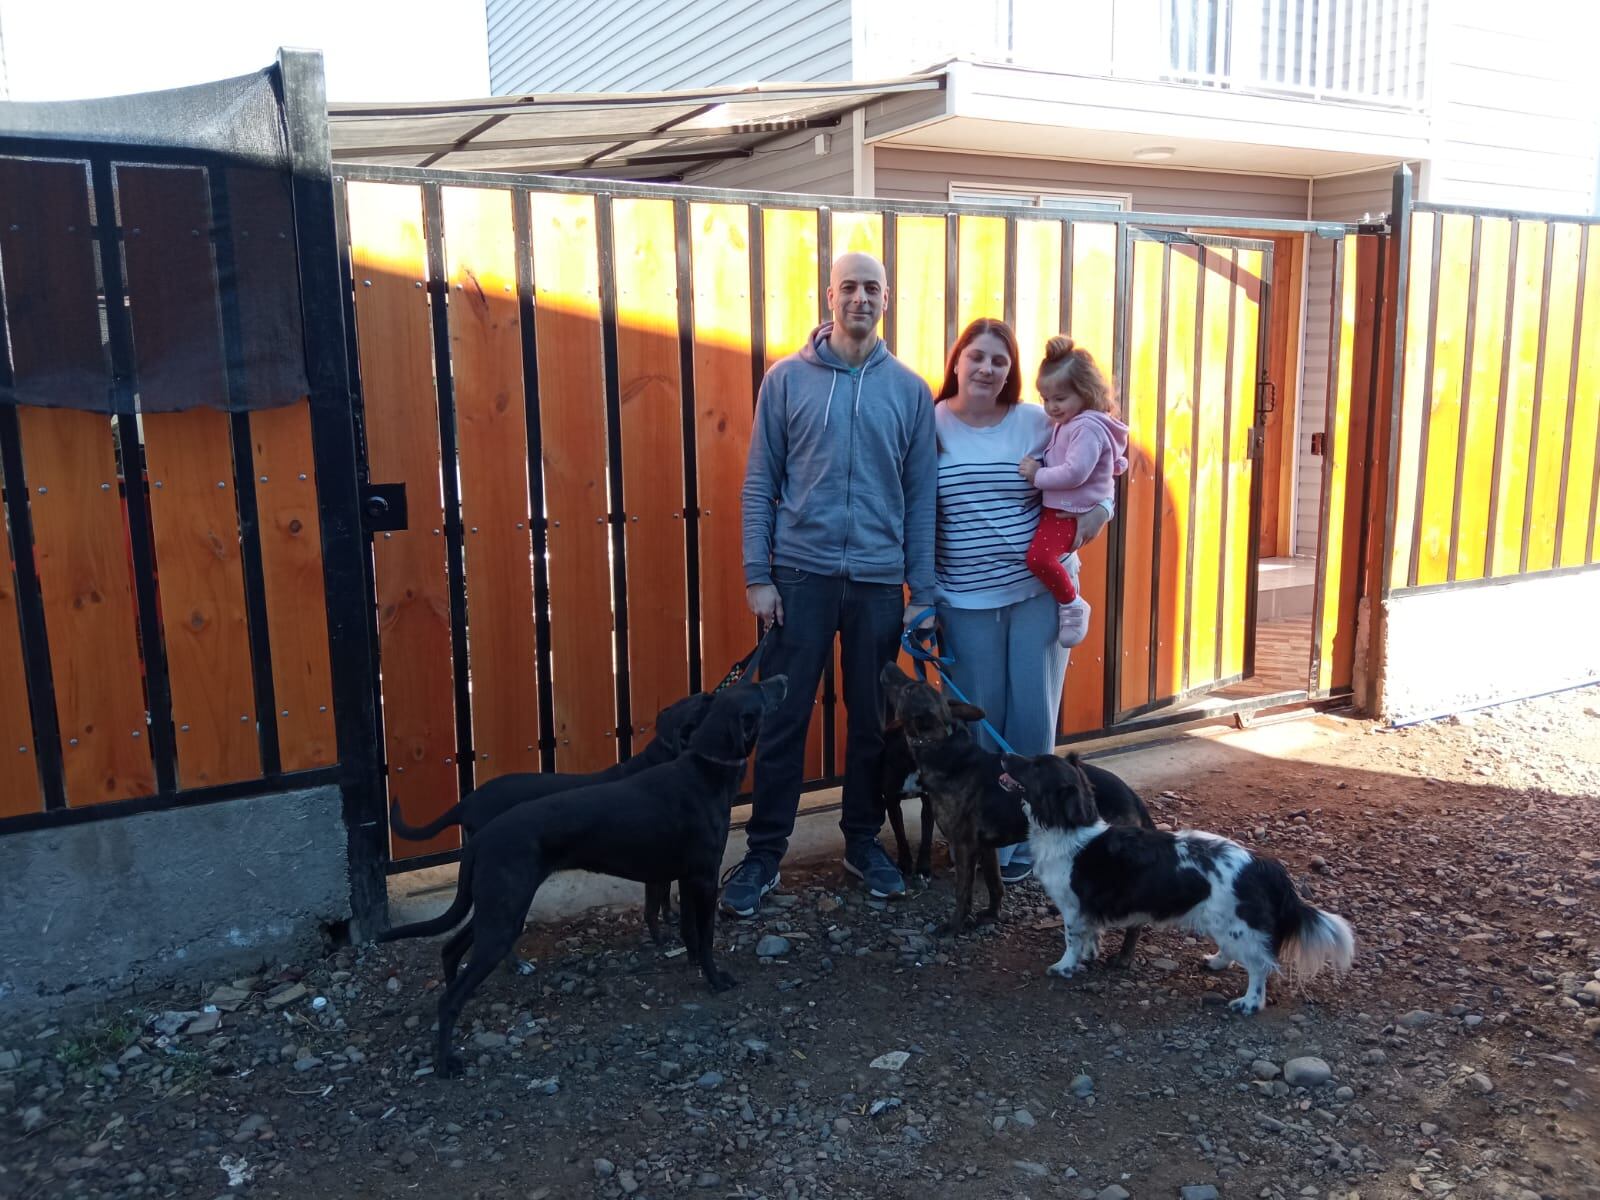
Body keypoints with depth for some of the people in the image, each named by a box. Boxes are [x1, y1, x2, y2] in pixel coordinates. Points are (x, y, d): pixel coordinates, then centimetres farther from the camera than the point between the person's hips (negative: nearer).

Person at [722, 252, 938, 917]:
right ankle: (764, 852, 17)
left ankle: (863, 841, 29)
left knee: (872, 721, 12)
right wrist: (757, 576, -5)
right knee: (782, 721, 4)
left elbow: (921, 497, 5)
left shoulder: (910, 390, 5)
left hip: (879, 583, 2)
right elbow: (759, 484, 1)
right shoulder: (787, 379, 1)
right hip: (800, 576, -1)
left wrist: (922, 592, 2)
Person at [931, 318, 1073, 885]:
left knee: (1033, 717, 5)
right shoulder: (929, 425, -1)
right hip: (965, 602, 0)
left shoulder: (1039, 424, 1)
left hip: (1040, 591, 1)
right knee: (977, 721, 7)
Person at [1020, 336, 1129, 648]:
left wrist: (1038, 475, -19)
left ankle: (1072, 604, -7)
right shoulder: (1065, 424, 13)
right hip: (1058, 508, 11)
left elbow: (1074, 473, -28)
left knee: (1039, 557, -25)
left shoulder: (1088, 427, -19)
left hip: (1075, 514, -11)